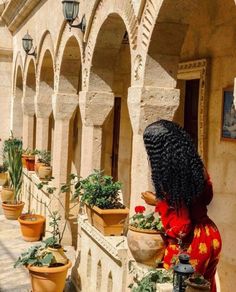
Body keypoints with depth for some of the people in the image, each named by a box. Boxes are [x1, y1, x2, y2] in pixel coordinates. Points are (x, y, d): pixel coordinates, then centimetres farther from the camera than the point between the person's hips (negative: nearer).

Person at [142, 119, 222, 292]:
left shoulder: (172, 180, -27)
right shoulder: (196, 165, -5)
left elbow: (181, 229, -24)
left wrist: (159, 203, -15)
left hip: (190, 246, -8)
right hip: (211, 238, 8)